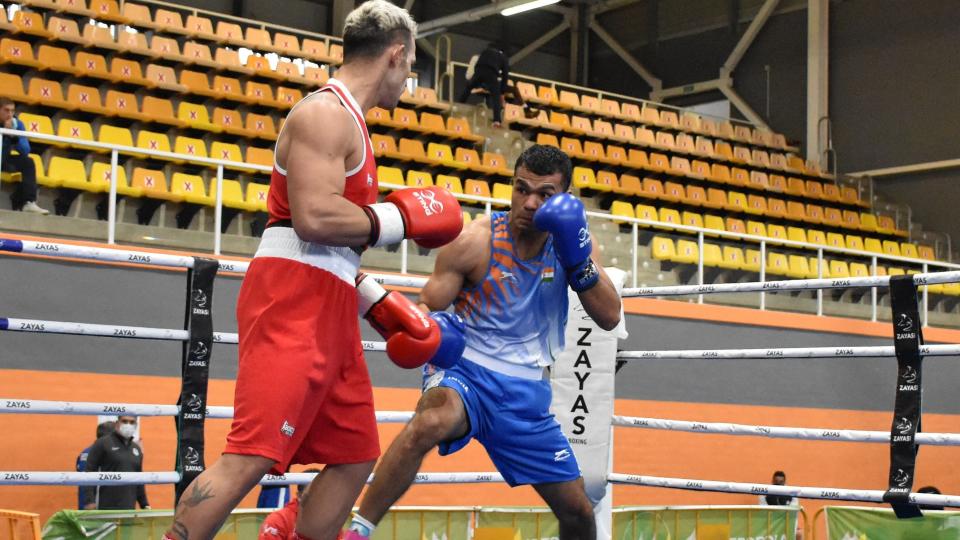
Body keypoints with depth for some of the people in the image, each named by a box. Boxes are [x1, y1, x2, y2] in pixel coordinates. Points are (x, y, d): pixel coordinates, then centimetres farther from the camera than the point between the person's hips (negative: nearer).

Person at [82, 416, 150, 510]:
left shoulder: (137, 449, 17)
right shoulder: (103, 443, -1)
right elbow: (90, 473, -6)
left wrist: (145, 504, 18)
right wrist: (89, 501, -14)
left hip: (129, 508, 5)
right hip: (107, 507, -5)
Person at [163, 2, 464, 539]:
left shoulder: (346, 121, 23)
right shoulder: (326, 113, -8)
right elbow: (315, 218, -22)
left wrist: (380, 304, 19)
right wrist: (403, 217, -11)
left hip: (328, 311, 11)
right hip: (293, 303, -10)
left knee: (355, 457, 11)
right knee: (254, 456, -17)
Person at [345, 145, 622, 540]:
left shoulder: (570, 236, 1)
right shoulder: (475, 241, -12)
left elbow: (610, 318, -4)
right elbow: (426, 309, -9)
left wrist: (579, 263, -19)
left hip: (525, 391, 5)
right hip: (465, 372, -5)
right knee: (431, 422, -41)